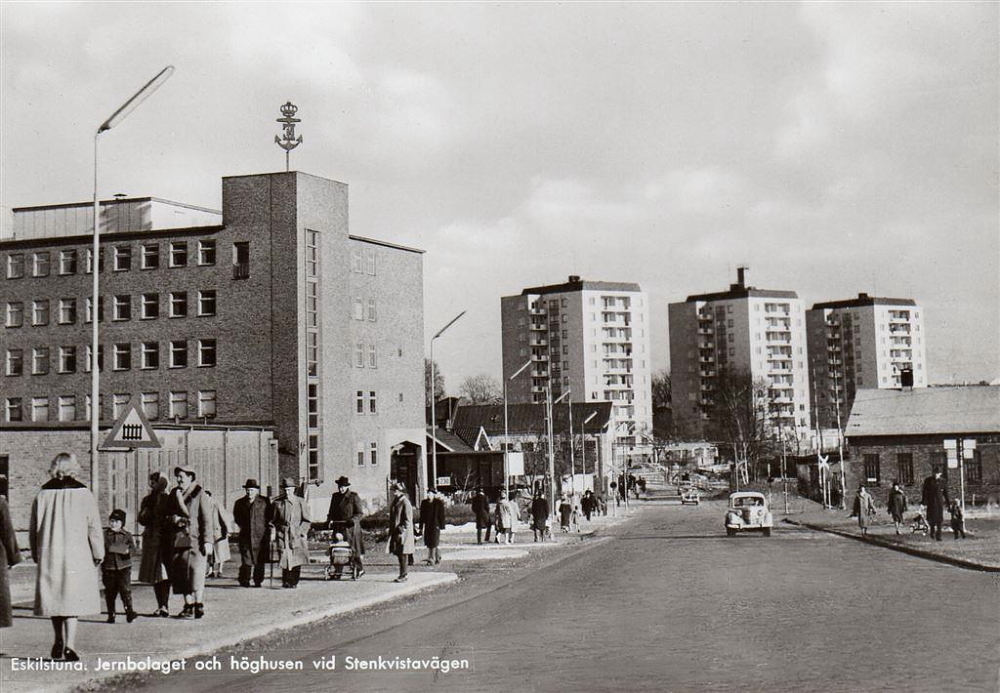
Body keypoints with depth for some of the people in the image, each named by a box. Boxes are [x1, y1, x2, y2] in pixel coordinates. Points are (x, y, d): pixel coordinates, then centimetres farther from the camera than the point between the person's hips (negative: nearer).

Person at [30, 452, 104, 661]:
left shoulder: (43, 495, 1)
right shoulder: (82, 493, -6)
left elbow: (33, 529, 7)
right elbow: (94, 526, -5)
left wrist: (37, 555, 18)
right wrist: (98, 554, 5)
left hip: (49, 555, 3)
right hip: (77, 556, -2)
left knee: (54, 597, 16)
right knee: (72, 599, 1)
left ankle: (59, 642, 25)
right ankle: (69, 646, -9)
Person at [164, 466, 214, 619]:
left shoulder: (200, 495, -3)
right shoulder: (174, 494, 14)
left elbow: (207, 520, -6)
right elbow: (167, 516, 19)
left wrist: (207, 541, -12)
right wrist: (174, 519, -5)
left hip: (194, 539, -6)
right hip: (177, 540, 6)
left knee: (195, 571, -9)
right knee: (181, 574, 4)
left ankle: (198, 605, 0)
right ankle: (188, 606, 10)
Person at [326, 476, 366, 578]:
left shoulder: (354, 497, -2)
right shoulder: (335, 497, 14)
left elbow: (360, 513, -4)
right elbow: (332, 511, 19)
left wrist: (353, 520, -19)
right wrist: (330, 519, -1)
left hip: (351, 528, -4)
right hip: (338, 527, 4)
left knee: (355, 548, -2)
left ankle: (360, 568, 9)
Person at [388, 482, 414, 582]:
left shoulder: (405, 503, -12)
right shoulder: (394, 502, 13)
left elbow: (408, 520, -15)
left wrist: (401, 532, -19)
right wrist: (391, 531, 14)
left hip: (403, 532, -8)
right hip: (395, 532, 8)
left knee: (403, 554, -5)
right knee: (399, 554, 11)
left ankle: (403, 576, -2)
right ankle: (403, 574, 18)